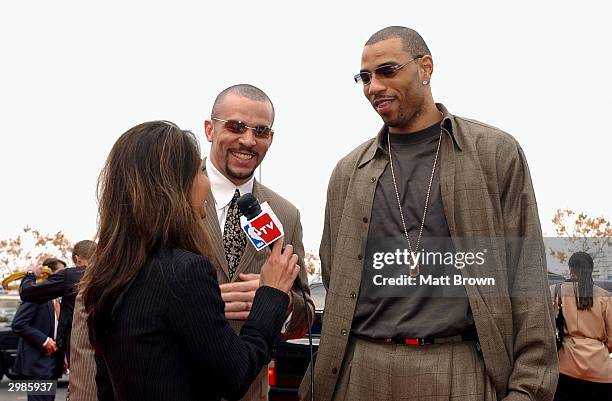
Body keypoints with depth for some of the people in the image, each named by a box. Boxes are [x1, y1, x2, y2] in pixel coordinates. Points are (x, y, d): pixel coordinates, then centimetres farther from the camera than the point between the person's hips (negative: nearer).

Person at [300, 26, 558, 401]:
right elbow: (335, 287, 12)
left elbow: (526, 279, -2)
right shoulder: (349, 171, 9)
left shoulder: (497, 152, 1)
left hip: (459, 370, -2)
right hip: (359, 370, 3)